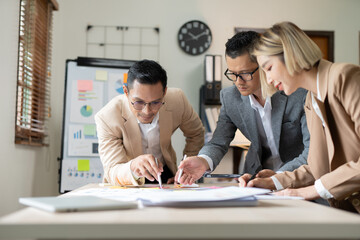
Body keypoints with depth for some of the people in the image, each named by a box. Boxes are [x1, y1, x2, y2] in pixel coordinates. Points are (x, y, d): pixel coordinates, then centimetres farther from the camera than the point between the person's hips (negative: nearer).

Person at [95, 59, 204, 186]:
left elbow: (196, 134, 3)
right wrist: (132, 167, -47)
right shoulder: (106, 118, -25)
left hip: (165, 176, 2)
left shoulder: (177, 99, -17)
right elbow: (112, 173, -25)